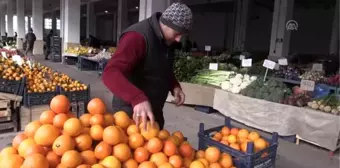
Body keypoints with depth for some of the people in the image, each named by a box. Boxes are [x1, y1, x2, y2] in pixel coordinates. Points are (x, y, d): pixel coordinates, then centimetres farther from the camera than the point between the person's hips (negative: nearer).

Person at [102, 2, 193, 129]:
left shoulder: (166, 41, 2)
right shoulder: (137, 37, -24)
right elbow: (110, 73, -35)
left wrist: (174, 86, -3)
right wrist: (138, 98, -50)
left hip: (154, 111, 8)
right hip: (131, 112, -8)